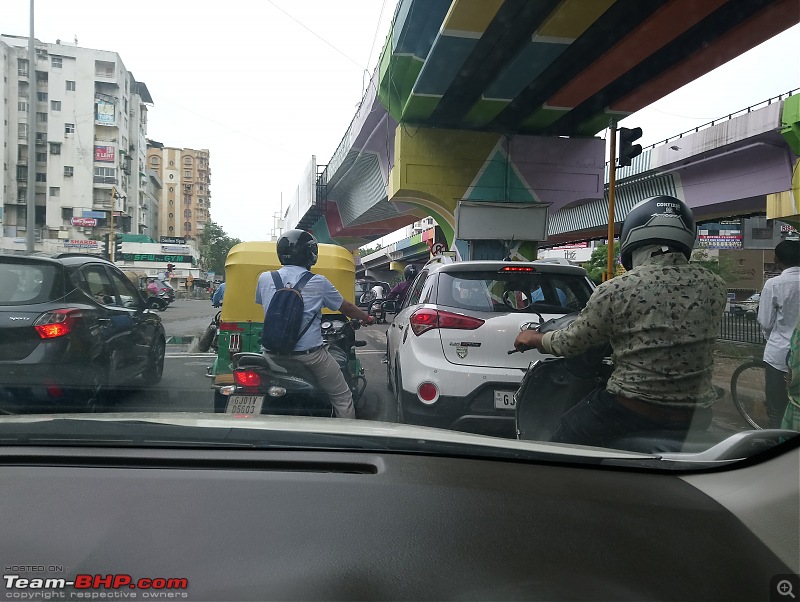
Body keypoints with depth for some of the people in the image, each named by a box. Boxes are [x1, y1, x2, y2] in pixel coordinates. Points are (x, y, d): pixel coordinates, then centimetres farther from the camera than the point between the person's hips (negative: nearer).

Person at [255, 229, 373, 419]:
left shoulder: (264, 279, 3)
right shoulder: (318, 282, -4)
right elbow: (347, 308, 8)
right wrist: (366, 318, 28)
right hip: (310, 353, -3)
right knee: (343, 398, 10)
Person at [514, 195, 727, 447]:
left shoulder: (617, 290, -14)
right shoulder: (714, 287, -2)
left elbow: (570, 343, -2)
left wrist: (533, 338, 17)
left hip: (631, 409, -4)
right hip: (694, 416, 5)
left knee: (560, 446, 15)